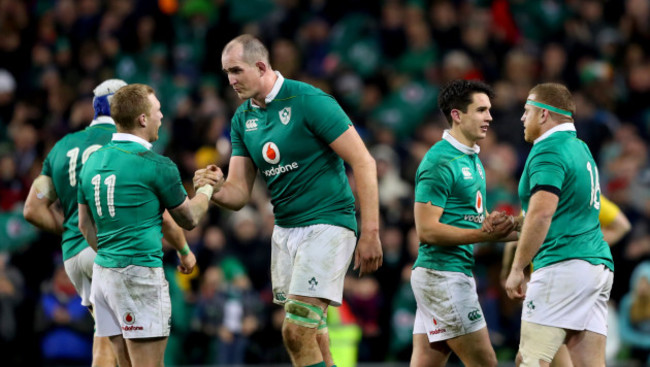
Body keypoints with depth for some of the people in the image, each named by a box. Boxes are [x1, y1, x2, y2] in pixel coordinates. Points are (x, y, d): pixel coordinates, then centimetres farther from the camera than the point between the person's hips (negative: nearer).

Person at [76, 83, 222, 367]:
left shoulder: (93, 161, 10)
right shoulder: (156, 166, -10)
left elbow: (85, 225, 17)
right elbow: (188, 219, 4)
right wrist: (208, 187, 21)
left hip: (103, 271, 8)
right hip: (140, 274, -8)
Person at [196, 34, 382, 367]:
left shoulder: (309, 101, -15)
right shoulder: (243, 118, 8)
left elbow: (363, 162, -15)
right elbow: (239, 193, 7)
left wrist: (370, 233, -18)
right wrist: (215, 190, -17)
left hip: (327, 224, -8)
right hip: (285, 228, 8)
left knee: (296, 331, -16)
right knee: (312, 338, 10)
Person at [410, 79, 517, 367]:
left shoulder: (473, 159, 17)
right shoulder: (439, 161, -14)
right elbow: (426, 230, -19)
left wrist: (497, 227, 7)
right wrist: (484, 234, -22)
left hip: (457, 274, 10)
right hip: (442, 274, -10)